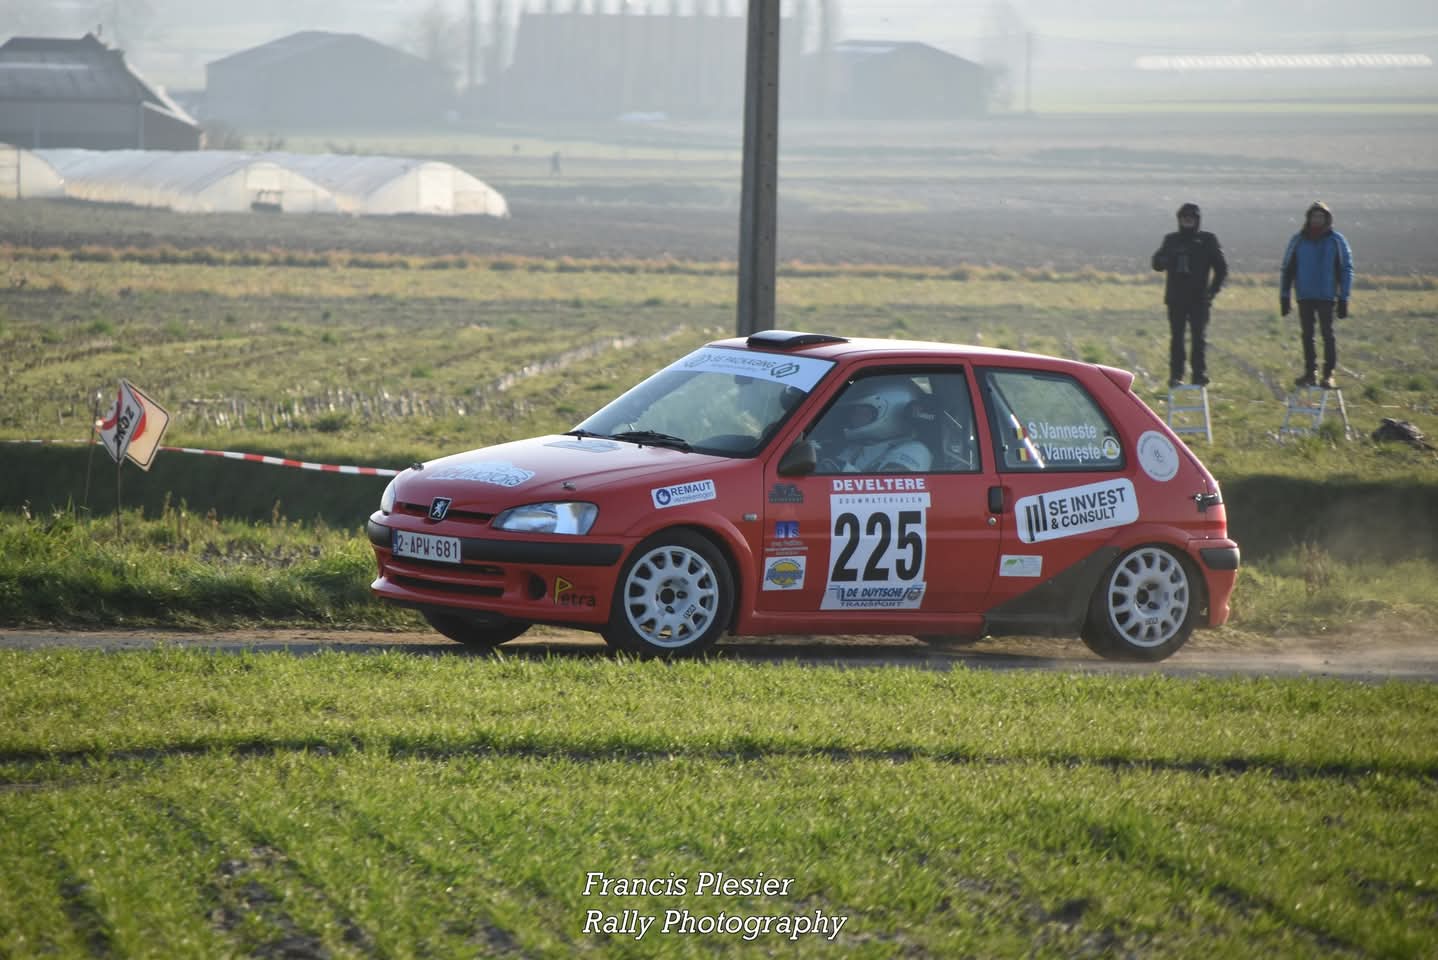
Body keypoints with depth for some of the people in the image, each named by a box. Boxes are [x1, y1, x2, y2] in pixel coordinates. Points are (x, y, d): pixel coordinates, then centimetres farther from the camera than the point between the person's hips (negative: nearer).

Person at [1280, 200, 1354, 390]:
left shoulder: (1336, 241, 0)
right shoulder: (1298, 240, 5)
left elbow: (1346, 269, 3)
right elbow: (1287, 269, 10)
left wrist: (1343, 299, -3)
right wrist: (1284, 296, 5)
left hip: (1327, 296, -2)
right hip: (1305, 297, 2)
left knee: (1328, 335, -6)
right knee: (1307, 335, 6)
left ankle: (1329, 374, -2)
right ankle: (1310, 372, 14)